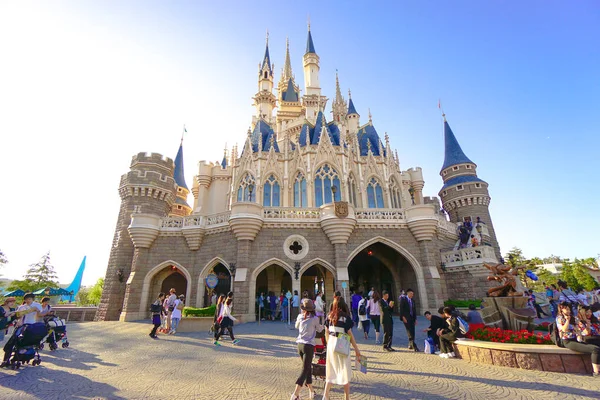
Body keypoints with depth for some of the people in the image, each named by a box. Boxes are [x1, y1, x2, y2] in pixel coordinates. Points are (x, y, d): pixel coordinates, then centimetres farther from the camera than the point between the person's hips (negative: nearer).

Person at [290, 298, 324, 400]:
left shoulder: (300, 317, -1)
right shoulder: (315, 318, -11)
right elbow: (320, 330, 5)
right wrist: (322, 324, 24)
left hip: (300, 344, 5)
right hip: (309, 345, -5)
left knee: (308, 368, 19)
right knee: (304, 370, -1)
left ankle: (311, 390, 29)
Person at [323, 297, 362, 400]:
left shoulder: (329, 317, 1)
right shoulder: (346, 317, -11)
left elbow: (327, 333, 7)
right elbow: (350, 334, -10)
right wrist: (357, 350, -2)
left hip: (331, 344, 5)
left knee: (331, 371, 17)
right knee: (345, 372, 11)